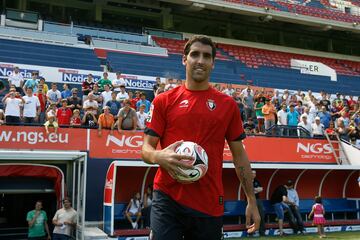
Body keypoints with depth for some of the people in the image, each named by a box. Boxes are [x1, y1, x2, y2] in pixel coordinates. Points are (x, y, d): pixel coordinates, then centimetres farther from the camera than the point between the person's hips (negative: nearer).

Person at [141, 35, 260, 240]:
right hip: (168, 198, -1)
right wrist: (159, 157, -20)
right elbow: (146, 148, 4)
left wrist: (252, 201, 6)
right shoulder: (164, 101, 5)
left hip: (210, 204, 2)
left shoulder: (228, 104, 8)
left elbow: (239, 155, 10)